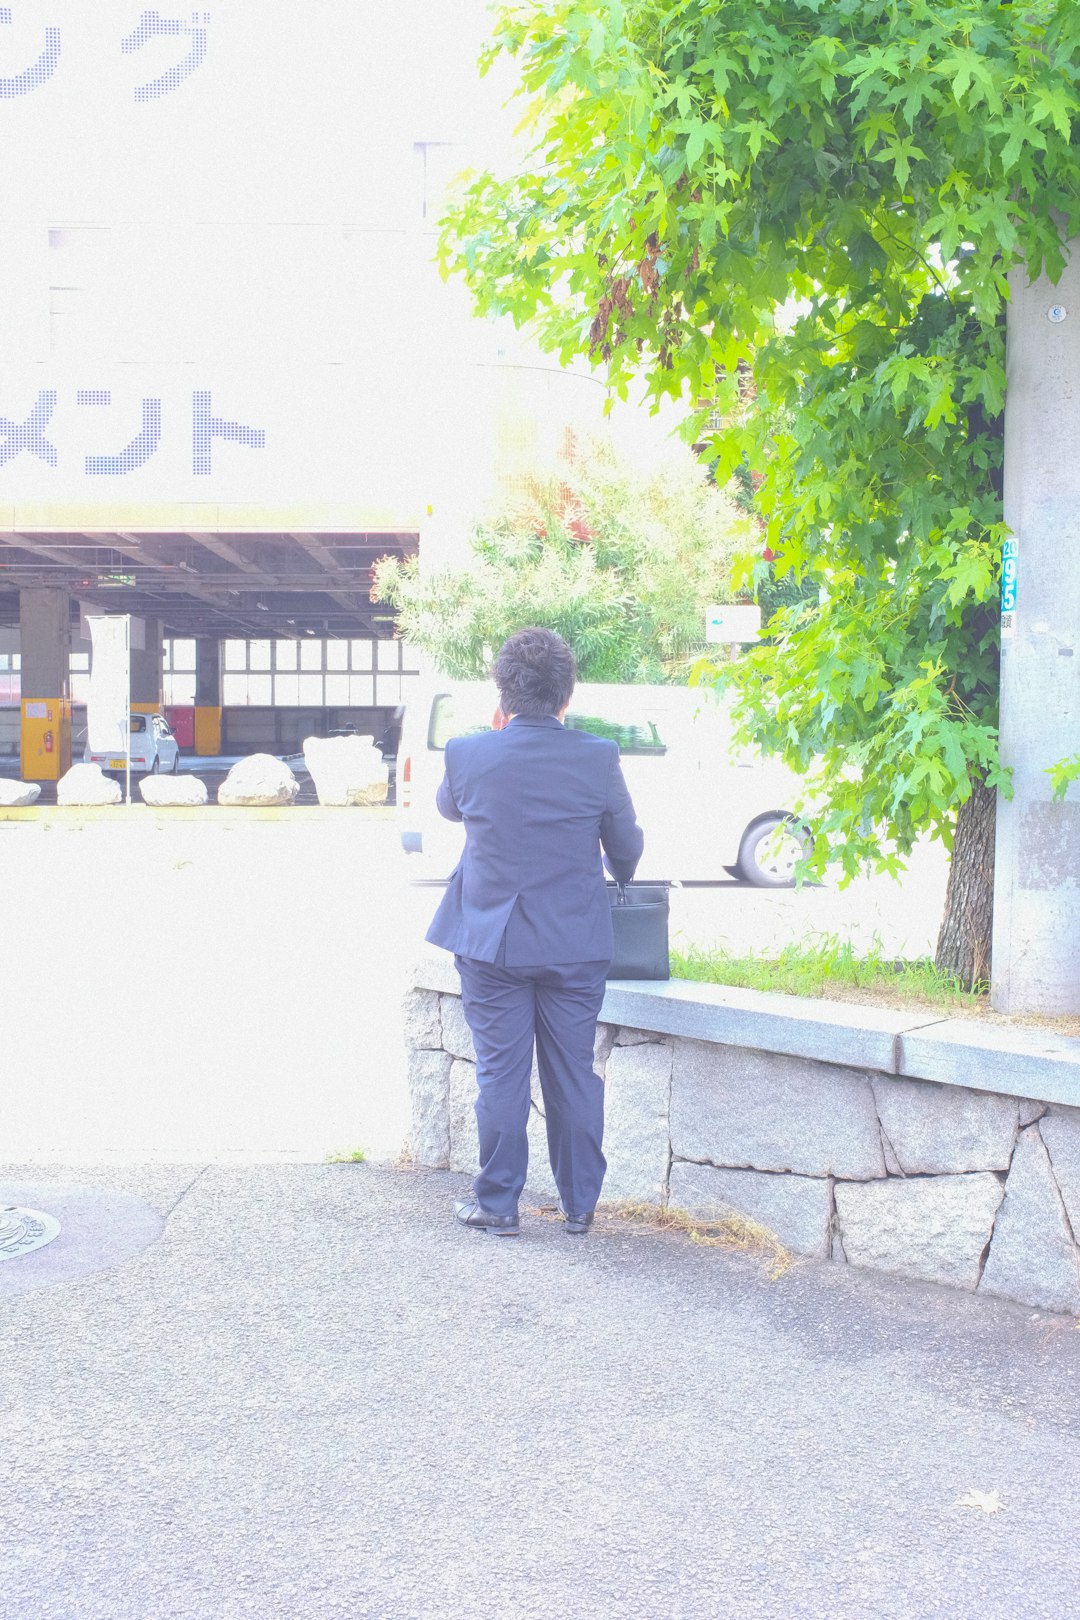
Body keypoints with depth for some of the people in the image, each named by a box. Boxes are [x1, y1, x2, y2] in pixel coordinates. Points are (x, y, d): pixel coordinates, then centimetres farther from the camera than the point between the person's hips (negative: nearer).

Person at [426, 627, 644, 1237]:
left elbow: (447, 806, 14)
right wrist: (618, 875, 27)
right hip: (576, 944, 1)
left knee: (501, 1076, 7)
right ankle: (580, 1204, 19)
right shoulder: (597, 758, -9)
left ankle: (498, 1205, 14)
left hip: (492, 942, 0)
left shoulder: (468, 754, -9)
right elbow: (627, 849, 4)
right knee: (574, 1074, 10)